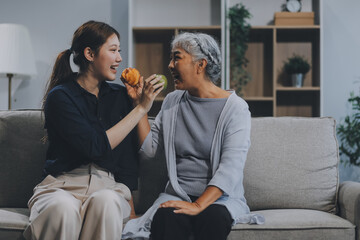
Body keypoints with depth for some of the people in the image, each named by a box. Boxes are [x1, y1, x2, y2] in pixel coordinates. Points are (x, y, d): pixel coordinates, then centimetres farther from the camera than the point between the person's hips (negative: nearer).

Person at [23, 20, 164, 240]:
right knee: (63, 208, -38)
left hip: (108, 185, 3)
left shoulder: (120, 95, 14)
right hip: (63, 184, -3)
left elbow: (130, 151, 11)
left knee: (105, 202, -34)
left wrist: (128, 197, -3)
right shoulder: (60, 96, -2)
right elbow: (95, 146, -14)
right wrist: (141, 108, -9)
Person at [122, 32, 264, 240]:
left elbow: (231, 168, -15)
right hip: (177, 195, 3)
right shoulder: (172, 102, 14)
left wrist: (198, 205, -26)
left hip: (220, 198, -3)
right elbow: (151, 149, 9)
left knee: (211, 219, -36)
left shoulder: (235, 108, -4)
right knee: (166, 219, -31)